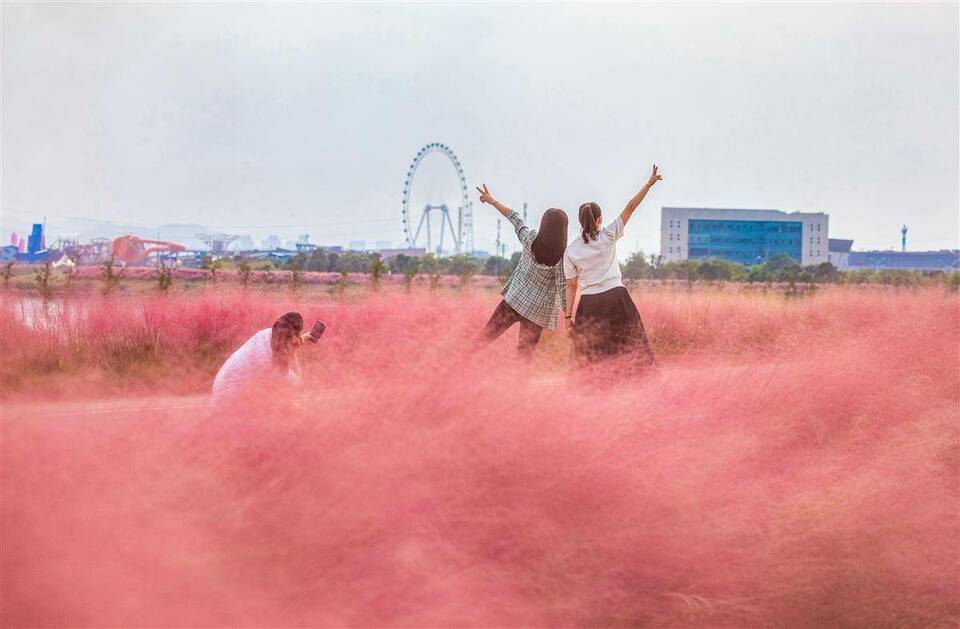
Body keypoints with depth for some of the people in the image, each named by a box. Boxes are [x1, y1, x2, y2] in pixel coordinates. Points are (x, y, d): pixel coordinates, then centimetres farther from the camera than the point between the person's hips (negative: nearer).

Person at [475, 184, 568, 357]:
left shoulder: (530, 239, -9)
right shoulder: (562, 257, -15)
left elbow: (514, 218, 6)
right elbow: (562, 289, -13)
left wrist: (492, 201, 18)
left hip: (515, 298, 2)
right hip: (538, 309, -2)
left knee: (489, 332, 11)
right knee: (525, 350, 8)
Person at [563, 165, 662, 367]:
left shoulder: (571, 250, 2)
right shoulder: (608, 236, -1)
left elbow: (571, 285, 2)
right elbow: (630, 207, 1)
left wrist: (568, 315, 6)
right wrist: (649, 184, 4)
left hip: (589, 303, 1)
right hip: (616, 297, 0)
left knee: (586, 354, 8)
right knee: (636, 345, 6)